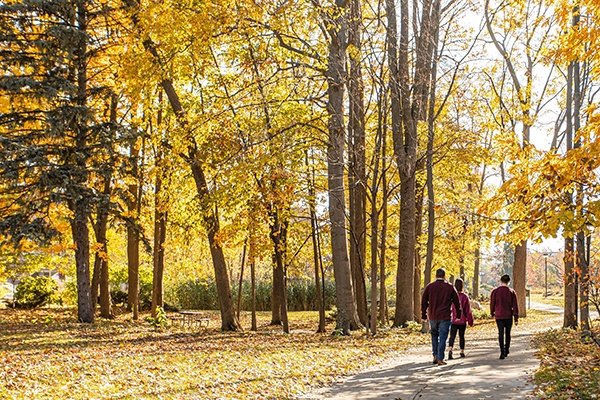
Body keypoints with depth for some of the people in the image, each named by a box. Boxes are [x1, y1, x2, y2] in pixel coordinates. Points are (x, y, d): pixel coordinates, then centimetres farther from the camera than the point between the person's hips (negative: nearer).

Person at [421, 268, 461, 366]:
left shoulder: (429, 287, 3)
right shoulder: (449, 287, 0)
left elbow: (424, 302, 5)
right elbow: (456, 302, 6)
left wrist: (424, 315, 12)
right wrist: (458, 315, 17)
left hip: (432, 317, 2)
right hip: (445, 317, -2)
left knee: (434, 336, 19)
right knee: (442, 338, 0)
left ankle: (435, 356, 15)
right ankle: (440, 359, -4)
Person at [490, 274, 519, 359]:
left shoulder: (495, 291, -3)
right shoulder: (512, 292, -3)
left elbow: (492, 304, 2)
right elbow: (515, 306, -4)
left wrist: (492, 314, 19)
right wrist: (516, 318, -1)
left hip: (499, 316, -1)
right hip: (509, 316, 1)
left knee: (501, 333, -1)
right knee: (508, 333, 16)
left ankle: (502, 352, -9)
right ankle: (506, 350, 25)